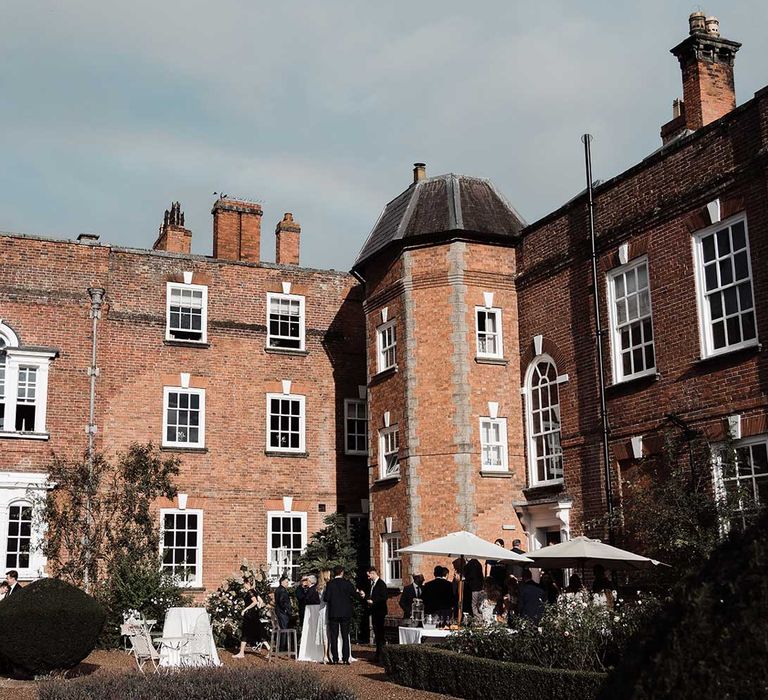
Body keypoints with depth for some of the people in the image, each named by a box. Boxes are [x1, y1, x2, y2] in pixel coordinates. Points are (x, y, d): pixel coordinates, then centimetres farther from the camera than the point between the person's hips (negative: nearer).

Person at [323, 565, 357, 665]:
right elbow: (354, 594, 1)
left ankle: (335, 659, 4)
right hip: (346, 613, 1)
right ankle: (345, 658, 3)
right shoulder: (347, 583, -4)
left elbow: (326, 598, -12)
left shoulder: (330, 584, -7)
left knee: (333, 637, 6)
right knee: (345, 636, 7)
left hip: (333, 613, -1)